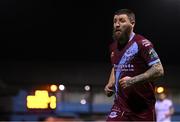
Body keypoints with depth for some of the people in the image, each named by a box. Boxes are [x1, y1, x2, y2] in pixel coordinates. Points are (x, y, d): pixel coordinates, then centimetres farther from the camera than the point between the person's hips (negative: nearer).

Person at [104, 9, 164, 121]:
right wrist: (110, 84, 11)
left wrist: (133, 80, -26)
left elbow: (159, 70, -19)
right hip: (121, 104, 5)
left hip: (143, 106, -5)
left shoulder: (142, 43, -13)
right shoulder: (114, 46, 11)